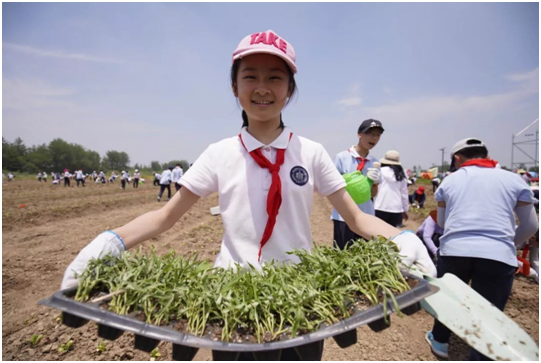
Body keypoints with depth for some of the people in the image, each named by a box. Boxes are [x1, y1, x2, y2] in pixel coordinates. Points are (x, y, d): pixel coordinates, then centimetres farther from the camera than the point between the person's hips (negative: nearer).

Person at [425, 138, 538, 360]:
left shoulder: (450, 180, 15)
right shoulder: (514, 180, 14)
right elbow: (530, 226, 18)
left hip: (453, 250, 1)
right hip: (498, 255, 0)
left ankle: (439, 341, 42)